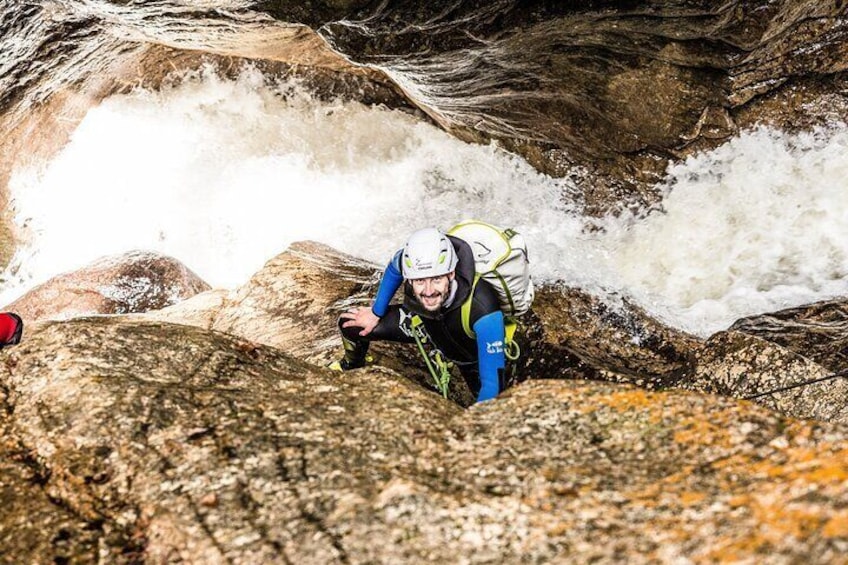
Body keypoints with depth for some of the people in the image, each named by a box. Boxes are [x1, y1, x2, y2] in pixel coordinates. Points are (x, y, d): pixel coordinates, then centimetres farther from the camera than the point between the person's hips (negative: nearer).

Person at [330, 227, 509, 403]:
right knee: (349, 325, -1)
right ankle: (350, 366, 37)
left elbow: (493, 384, -41)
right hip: (424, 323, 3)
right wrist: (376, 313, 2)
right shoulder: (410, 262, -34)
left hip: (471, 354, -3)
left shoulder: (483, 307, -47)